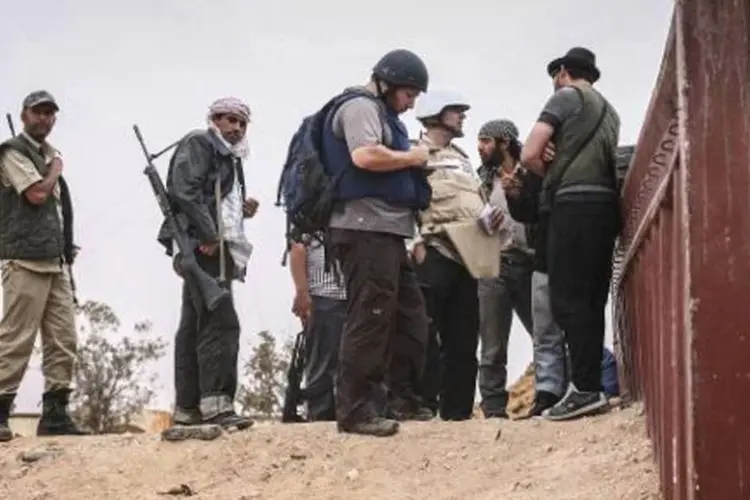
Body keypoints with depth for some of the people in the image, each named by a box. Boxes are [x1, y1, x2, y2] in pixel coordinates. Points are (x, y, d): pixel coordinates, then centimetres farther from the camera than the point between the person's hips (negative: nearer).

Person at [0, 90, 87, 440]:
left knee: (64, 341, 4)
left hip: (56, 261, 8)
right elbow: (36, 193, -14)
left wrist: (67, 250, 14)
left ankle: (55, 414, 6)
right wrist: (55, 170, 4)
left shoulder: (49, 154, 22)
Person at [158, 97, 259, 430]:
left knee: (194, 327, 8)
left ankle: (187, 408, 10)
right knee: (220, 322, -18)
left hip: (214, 246, 10)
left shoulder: (229, 159, 28)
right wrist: (209, 234, -20)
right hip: (203, 245, -10)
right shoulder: (198, 144, 0)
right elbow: (184, 190, -15)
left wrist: (242, 210, 7)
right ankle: (217, 403, -24)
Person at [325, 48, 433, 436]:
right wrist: (412, 158, -11)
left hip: (387, 232, 11)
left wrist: (415, 169, 11)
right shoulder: (360, 107, -6)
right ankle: (355, 409, -13)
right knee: (369, 318, -13)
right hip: (366, 229, -11)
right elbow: (365, 156, -24)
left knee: (409, 315, 14)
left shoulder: (381, 113, 26)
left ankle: (403, 400, 21)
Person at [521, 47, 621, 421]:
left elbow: (529, 155, -5)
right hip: (606, 205, 8)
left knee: (567, 300, -9)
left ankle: (586, 389, -16)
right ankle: (590, 388, 5)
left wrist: (552, 175, 11)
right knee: (591, 301, 7)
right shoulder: (609, 111, 25)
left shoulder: (566, 96, 3)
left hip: (575, 205, -8)